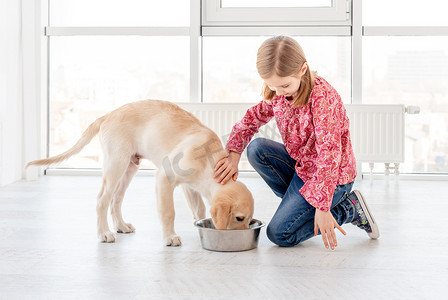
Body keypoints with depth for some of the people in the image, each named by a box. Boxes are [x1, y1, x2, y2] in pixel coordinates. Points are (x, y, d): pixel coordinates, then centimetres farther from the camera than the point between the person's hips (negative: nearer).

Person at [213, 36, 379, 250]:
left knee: (279, 234, -10)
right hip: (300, 165, 8)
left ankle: (349, 209, 2)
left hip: (332, 177, -8)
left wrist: (323, 208, -31)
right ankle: (298, 201, 2)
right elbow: (251, 119, 8)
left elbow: (329, 155, -31)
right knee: (257, 149, -8)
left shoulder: (322, 97, -29)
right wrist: (233, 156, -10)